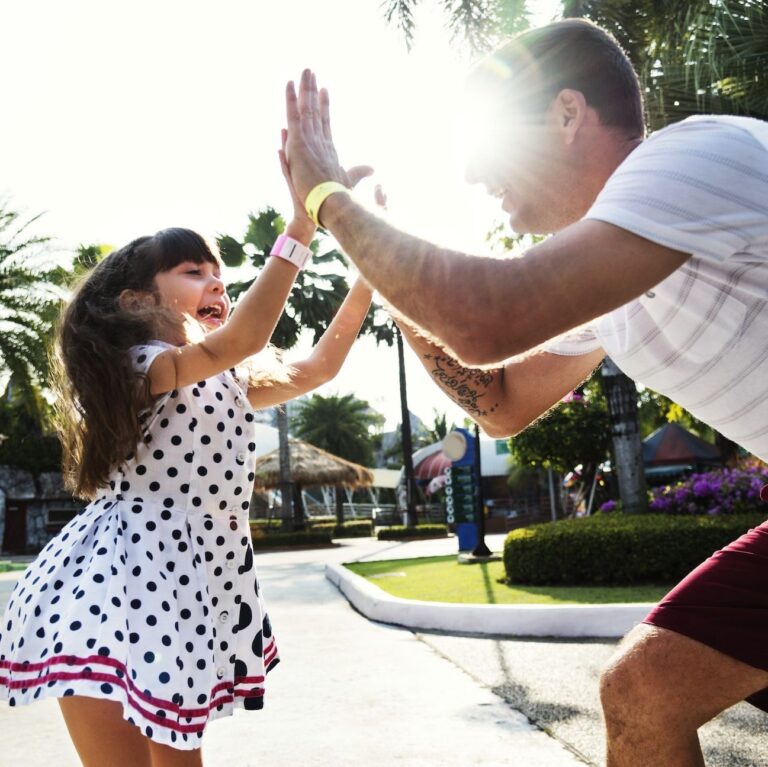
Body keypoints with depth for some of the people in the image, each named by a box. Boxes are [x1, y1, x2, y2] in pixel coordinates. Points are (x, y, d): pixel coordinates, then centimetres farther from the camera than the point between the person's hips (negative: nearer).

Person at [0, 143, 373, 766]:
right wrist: (305, 216, -32)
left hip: (188, 593, 9)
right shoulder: (140, 367, -14)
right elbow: (237, 342, -31)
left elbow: (318, 367, 15)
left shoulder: (229, 385, 13)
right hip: (118, 592, -8)